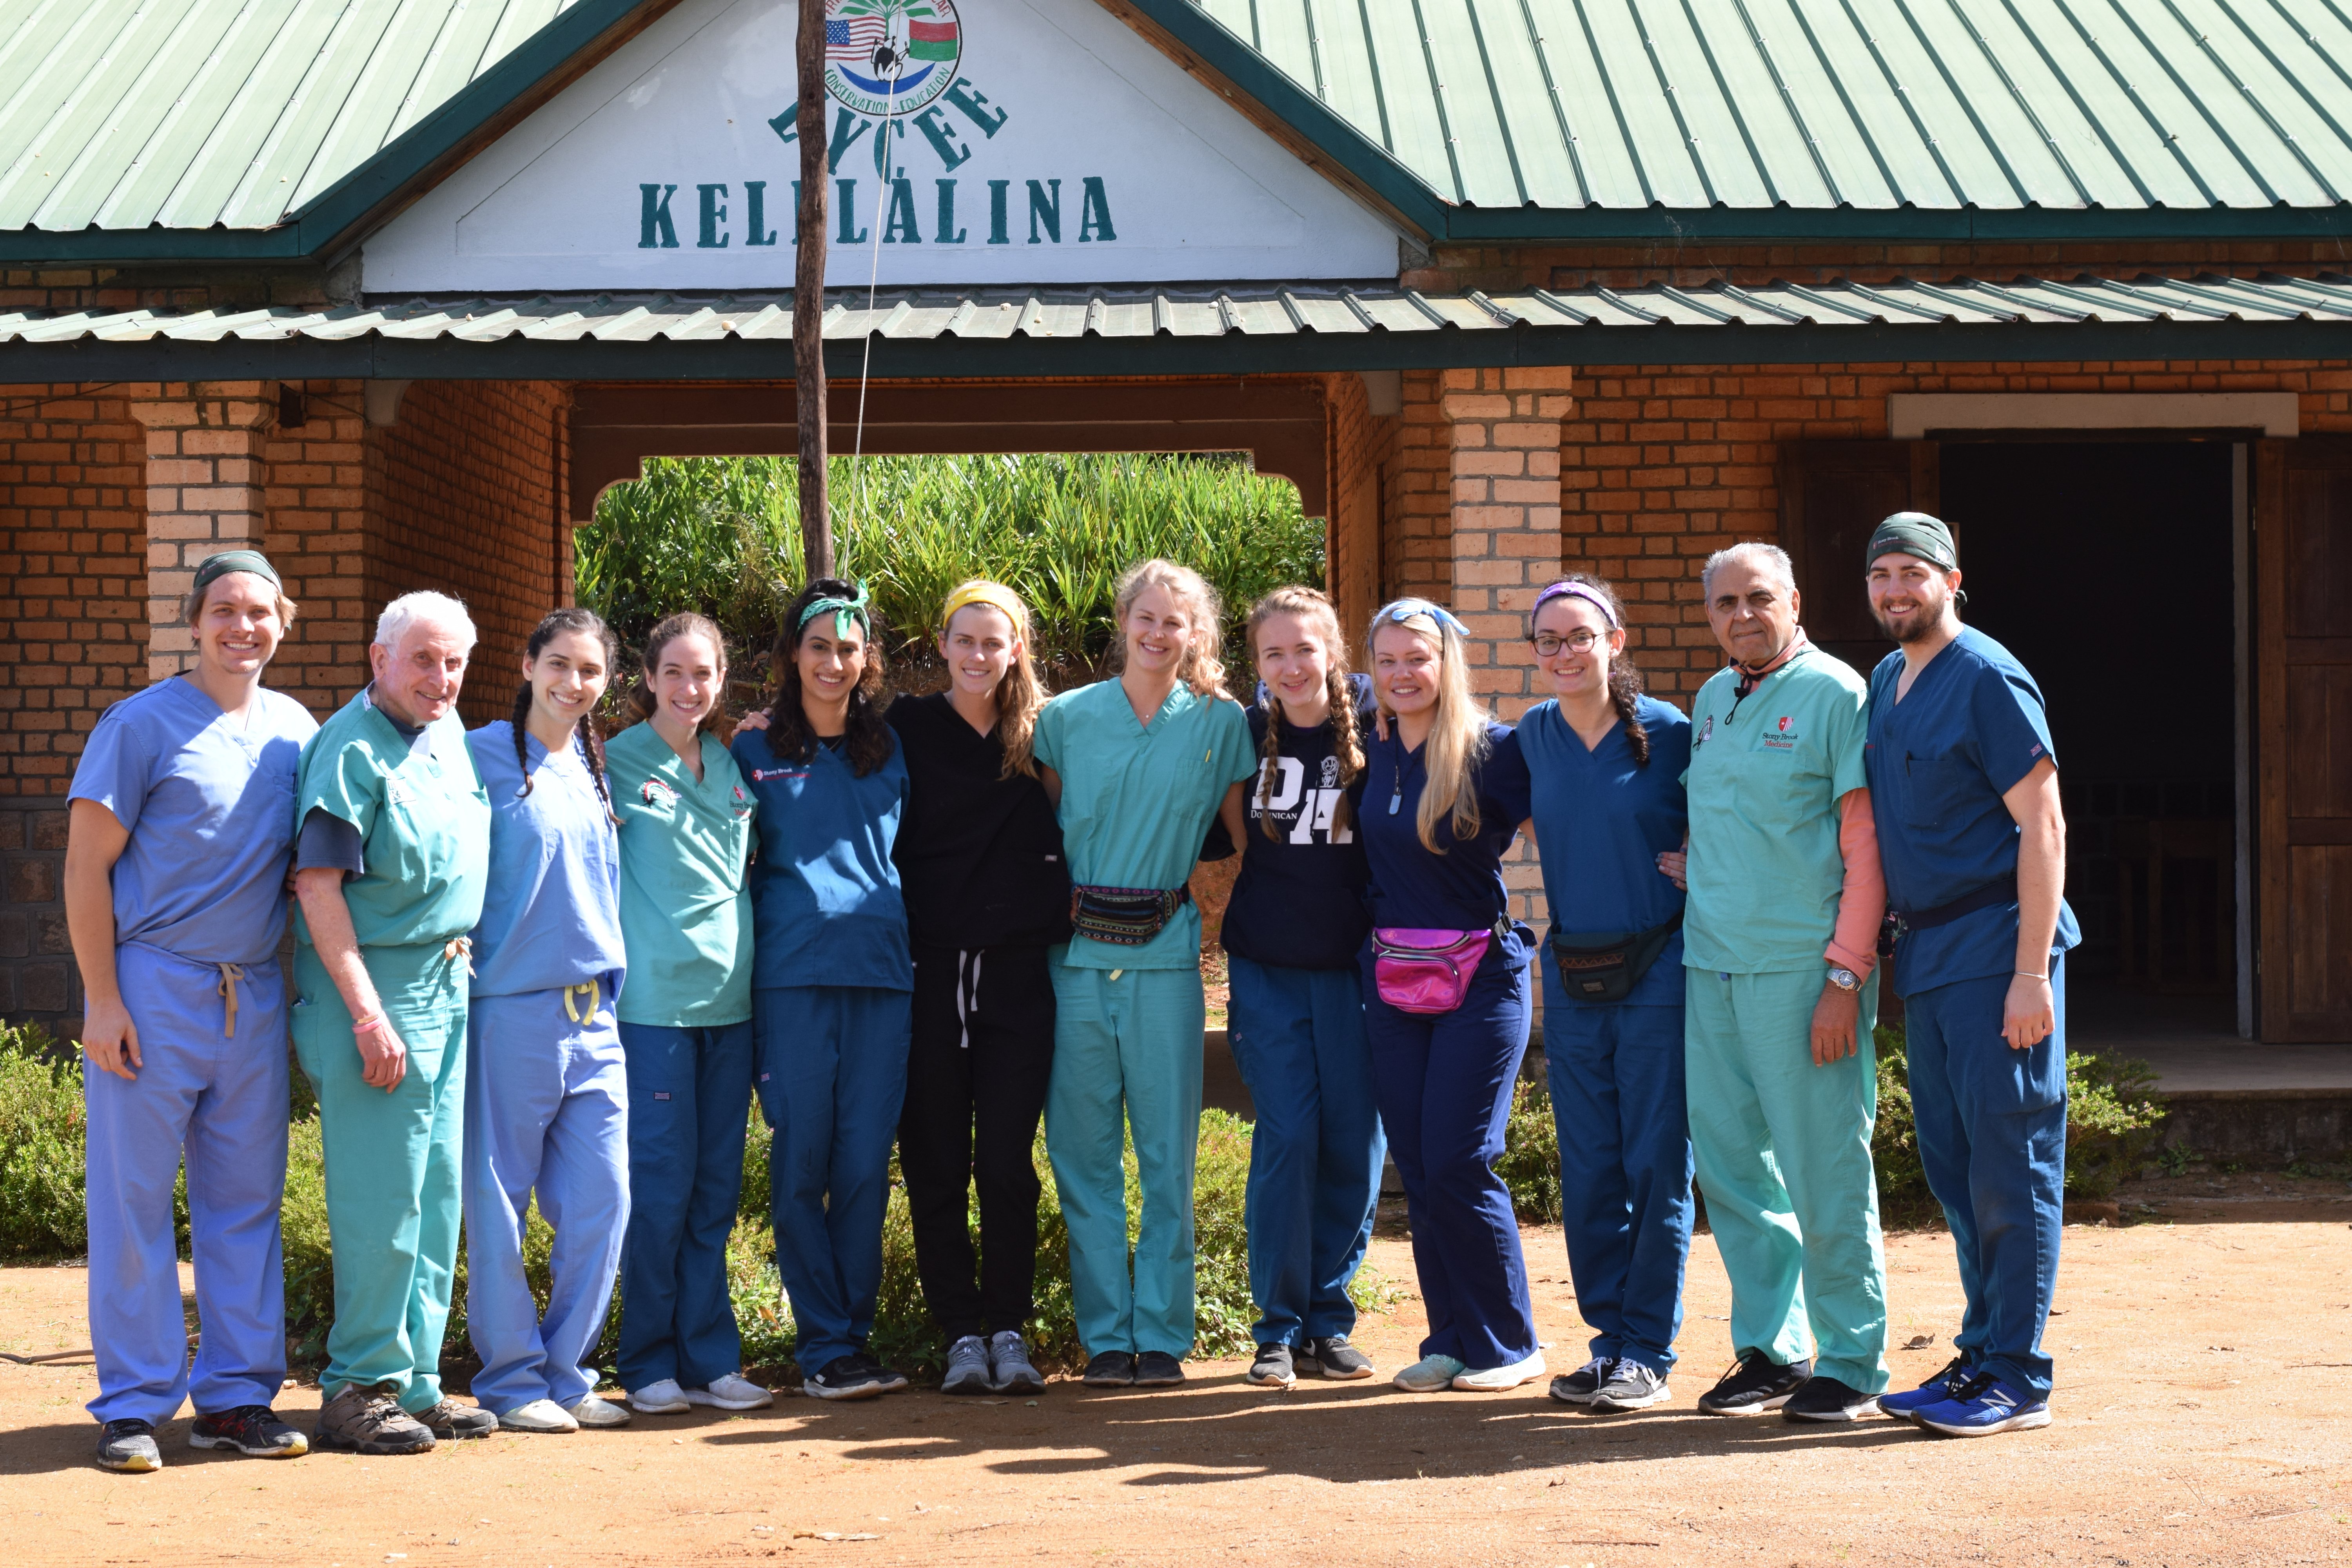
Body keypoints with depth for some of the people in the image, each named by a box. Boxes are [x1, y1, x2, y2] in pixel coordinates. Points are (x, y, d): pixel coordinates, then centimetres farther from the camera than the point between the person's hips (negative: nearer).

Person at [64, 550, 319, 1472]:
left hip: (255, 995, 5)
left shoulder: (298, 732, 10)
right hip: (153, 986, -5)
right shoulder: (143, 725, -5)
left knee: (247, 1200, 8)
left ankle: (236, 1396, 15)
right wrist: (102, 1001, -11)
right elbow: (87, 866, -6)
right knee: (134, 1199, -2)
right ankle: (134, 1406, 5)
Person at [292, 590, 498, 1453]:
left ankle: (414, 1381, 17)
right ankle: (358, 1389, 1)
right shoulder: (351, 750, -11)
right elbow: (319, 884, -17)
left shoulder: (450, 736, 14)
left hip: (448, 990, 8)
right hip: (375, 991, -8)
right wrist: (368, 1015, -21)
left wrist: (458, 959, 15)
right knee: (381, 1198, -6)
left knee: (437, 1192, 10)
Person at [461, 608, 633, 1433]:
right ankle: (512, 1380, 9)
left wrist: (609, 984, 19)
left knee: (603, 1198, 3)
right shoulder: (484, 758, -3)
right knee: (500, 1204, -1)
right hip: (512, 1007, -6)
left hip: (595, 1016, 6)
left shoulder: (595, 770, 15)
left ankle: (567, 1373, 14)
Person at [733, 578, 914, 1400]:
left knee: (866, 1163, 1)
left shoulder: (889, 752, 15)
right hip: (793, 974, -2)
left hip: (882, 969, 2)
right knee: (802, 1162, -3)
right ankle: (824, 1346, 3)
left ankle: (854, 1334, 9)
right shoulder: (756, 753, 7)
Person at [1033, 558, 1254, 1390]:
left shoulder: (1221, 724, 5)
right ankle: (1105, 1335, 9)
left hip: (1166, 954, -1)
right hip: (1079, 952, 1)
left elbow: (1244, 836, 10)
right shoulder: (1066, 718, 6)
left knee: (1169, 1151, 1)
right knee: (1083, 1150, 1)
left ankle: (1163, 1335, 8)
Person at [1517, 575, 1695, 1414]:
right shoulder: (1533, 736, 7)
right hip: (1571, 974, 4)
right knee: (1588, 1170, 7)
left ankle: (1647, 1351, 5)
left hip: (1656, 971, -4)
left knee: (1656, 1163, -1)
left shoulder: (1668, 733, -7)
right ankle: (1609, 1335, 16)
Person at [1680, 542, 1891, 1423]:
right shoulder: (1710, 702, 16)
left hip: (1803, 973, -7)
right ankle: (1771, 1349, 20)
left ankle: (1849, 1364, 6)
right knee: (1730, 1164, 9)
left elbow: (1865, 844, -10)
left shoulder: (1834, 696, -6)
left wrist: (1846, 976, -15)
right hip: (1710, 969, 7)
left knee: (1825, 1173, -3)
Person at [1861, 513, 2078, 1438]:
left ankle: (2017, 1379, -1)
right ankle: (1982, 1356, 21)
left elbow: (2042, 826, -15)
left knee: (2010, 1165, -5)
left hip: (1996, 947, -9)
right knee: (1953, 1168, 13)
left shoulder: (1988, 680, -11)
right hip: (1925, 952, 9)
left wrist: (2032, 972, -21)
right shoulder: (1886, 683, 15)